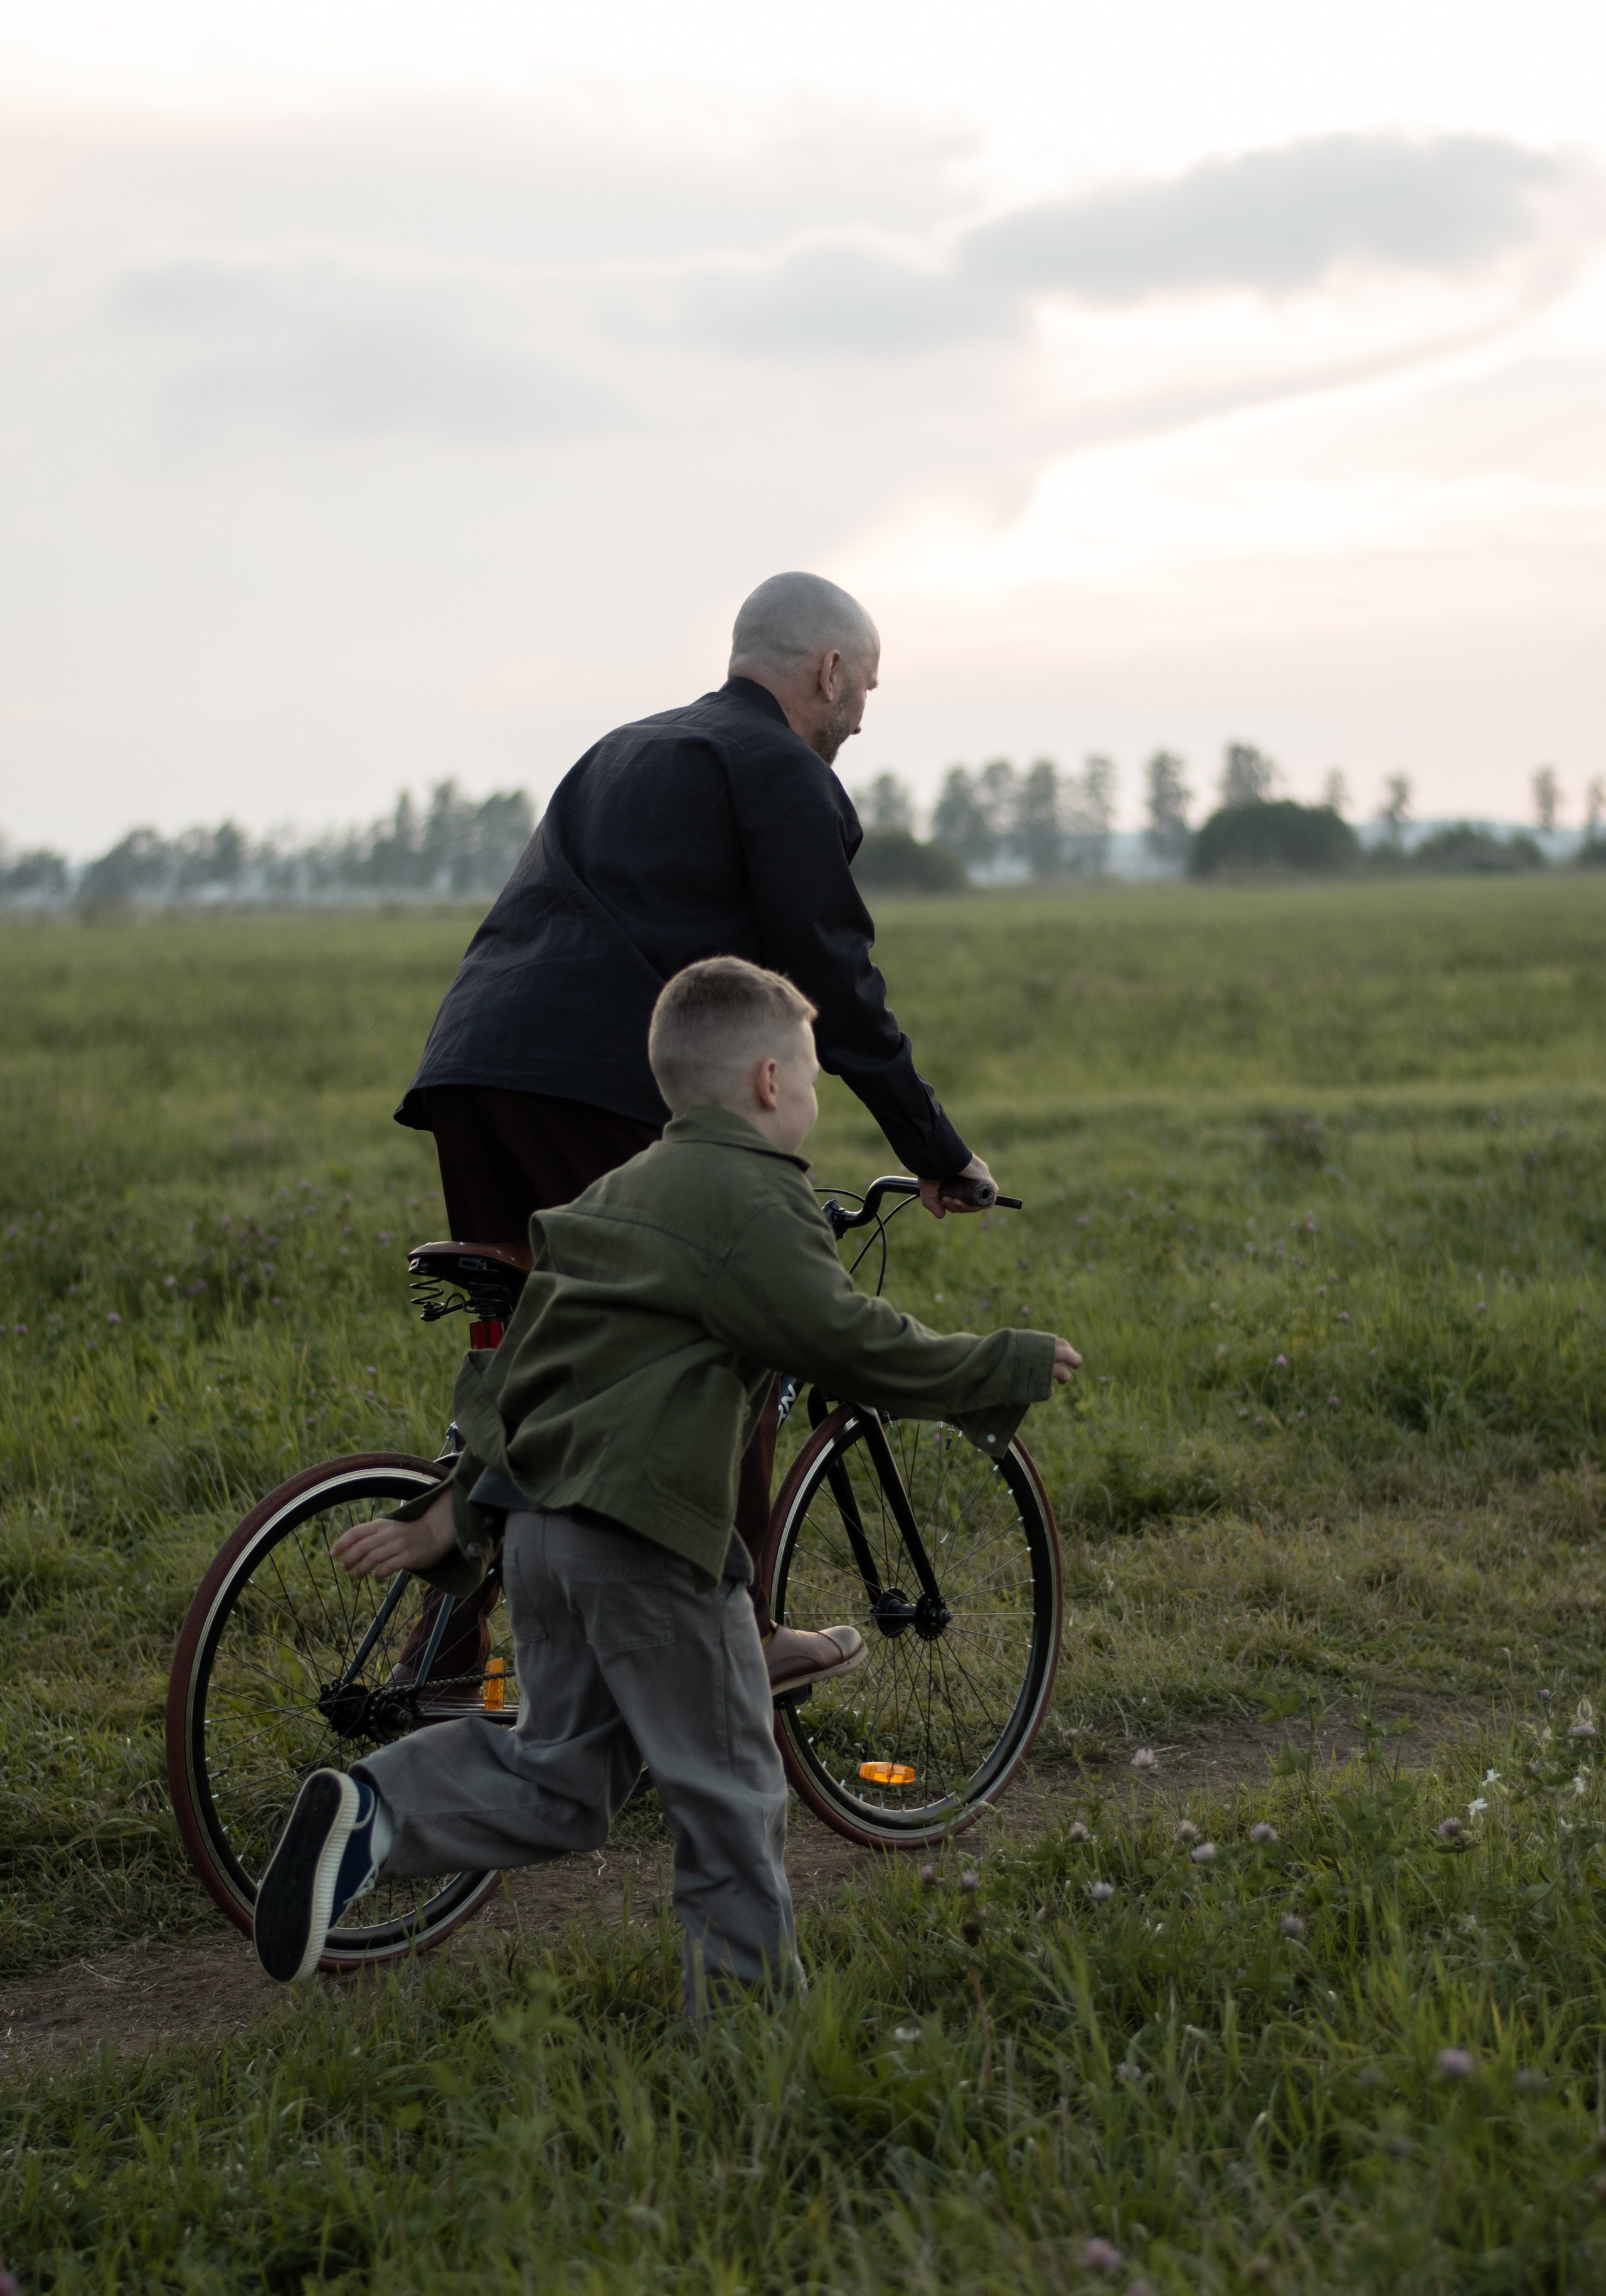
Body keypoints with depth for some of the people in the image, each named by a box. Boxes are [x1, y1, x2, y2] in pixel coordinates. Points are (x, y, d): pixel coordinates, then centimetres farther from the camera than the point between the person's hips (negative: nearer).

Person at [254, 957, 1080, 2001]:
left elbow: (519, 1375, 21)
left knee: (559, 1777, 15)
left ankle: (371, 1811, -3)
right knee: (730, 1791, 6)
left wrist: (450, 1520, 22)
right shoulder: (753, 1197, -7)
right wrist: (1013, 1370, 0)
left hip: (540, 1524, 9)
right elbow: (853, 1343, -13)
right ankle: (750, 1994, 13)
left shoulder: (621, 1194, 21)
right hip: (650, 1534, -8)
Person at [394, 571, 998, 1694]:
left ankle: (446, 1645, 15)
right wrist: (939, 1151, 5)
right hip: (600, 1085, -8)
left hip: (471, 1064, 8)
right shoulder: (783, 772, 3)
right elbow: (835, 981, -2)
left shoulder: (629, 750, 30)